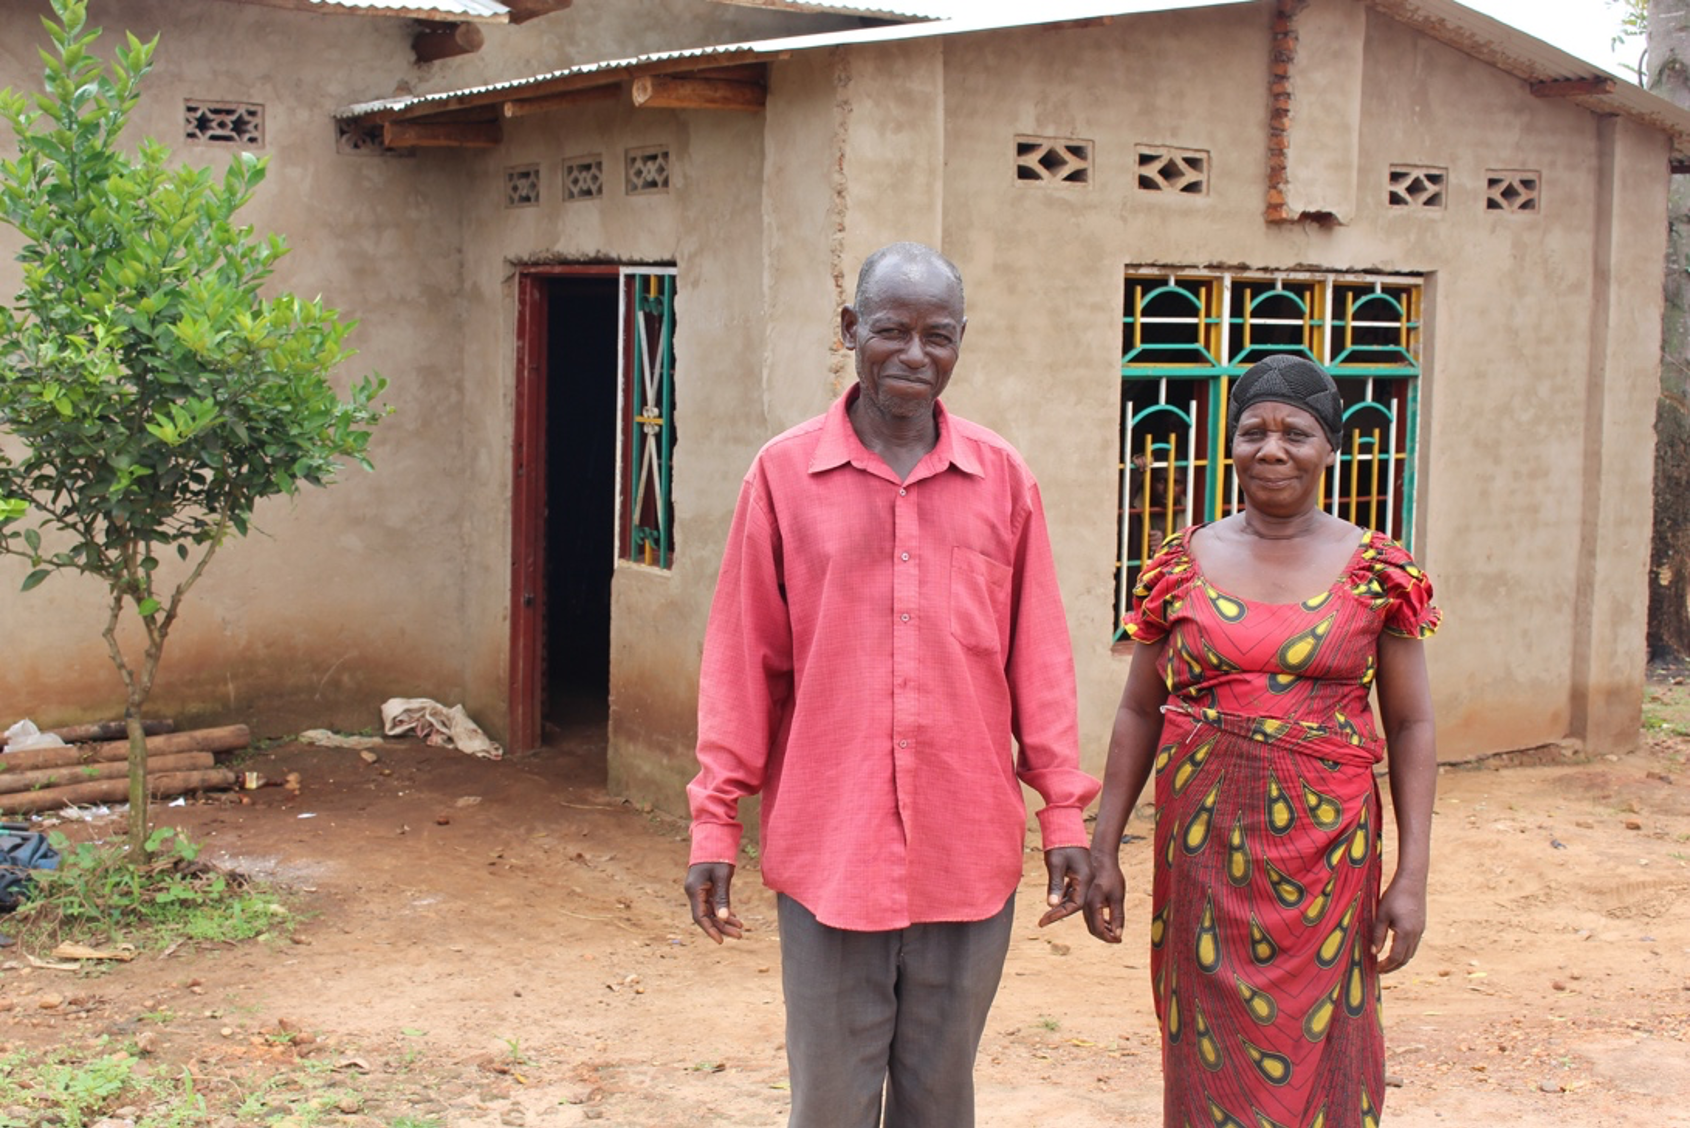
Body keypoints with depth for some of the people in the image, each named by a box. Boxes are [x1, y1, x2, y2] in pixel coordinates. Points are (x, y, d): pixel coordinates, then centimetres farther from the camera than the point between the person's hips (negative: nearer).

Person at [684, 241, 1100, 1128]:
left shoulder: (1002, 477, 4)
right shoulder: (785, 473, 0)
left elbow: (1037, 655, 6)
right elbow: (742, 658, 1)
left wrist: (1063, 812, 4)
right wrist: (715, 822, 0)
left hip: (968, 852, 2)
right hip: (828, 849, -1)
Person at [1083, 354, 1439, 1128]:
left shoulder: (1377, 571, 0)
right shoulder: (1184, 564, 4)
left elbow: (1411, 726, 1)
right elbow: (1138, 713, 7)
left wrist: (1412, 877, -5)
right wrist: (1104, 849, 3)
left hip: (1324, 848, -1)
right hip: (1202, 844, 1)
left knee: (1317, 1057, 6)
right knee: (1211, 1057, 7)